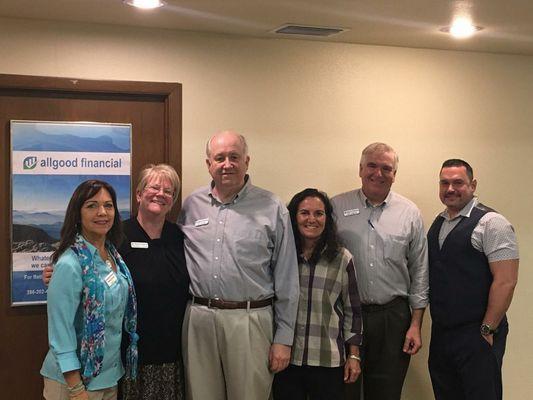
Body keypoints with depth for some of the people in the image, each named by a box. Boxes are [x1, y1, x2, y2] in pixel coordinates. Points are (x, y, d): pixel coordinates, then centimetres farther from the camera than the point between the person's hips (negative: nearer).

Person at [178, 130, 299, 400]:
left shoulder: (272, 209, -1)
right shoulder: (191, 205, 8)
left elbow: (286, 280, -1)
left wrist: (283, 339, -3)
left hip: (249, 321, -3)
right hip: (198, 318, 3)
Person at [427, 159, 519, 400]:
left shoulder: (491, 223, -11)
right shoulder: (437, 223, 12)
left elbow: (506, 281, -15)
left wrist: (487, 330, -15)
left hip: (477, 335, -7)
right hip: (440, 333, 7)